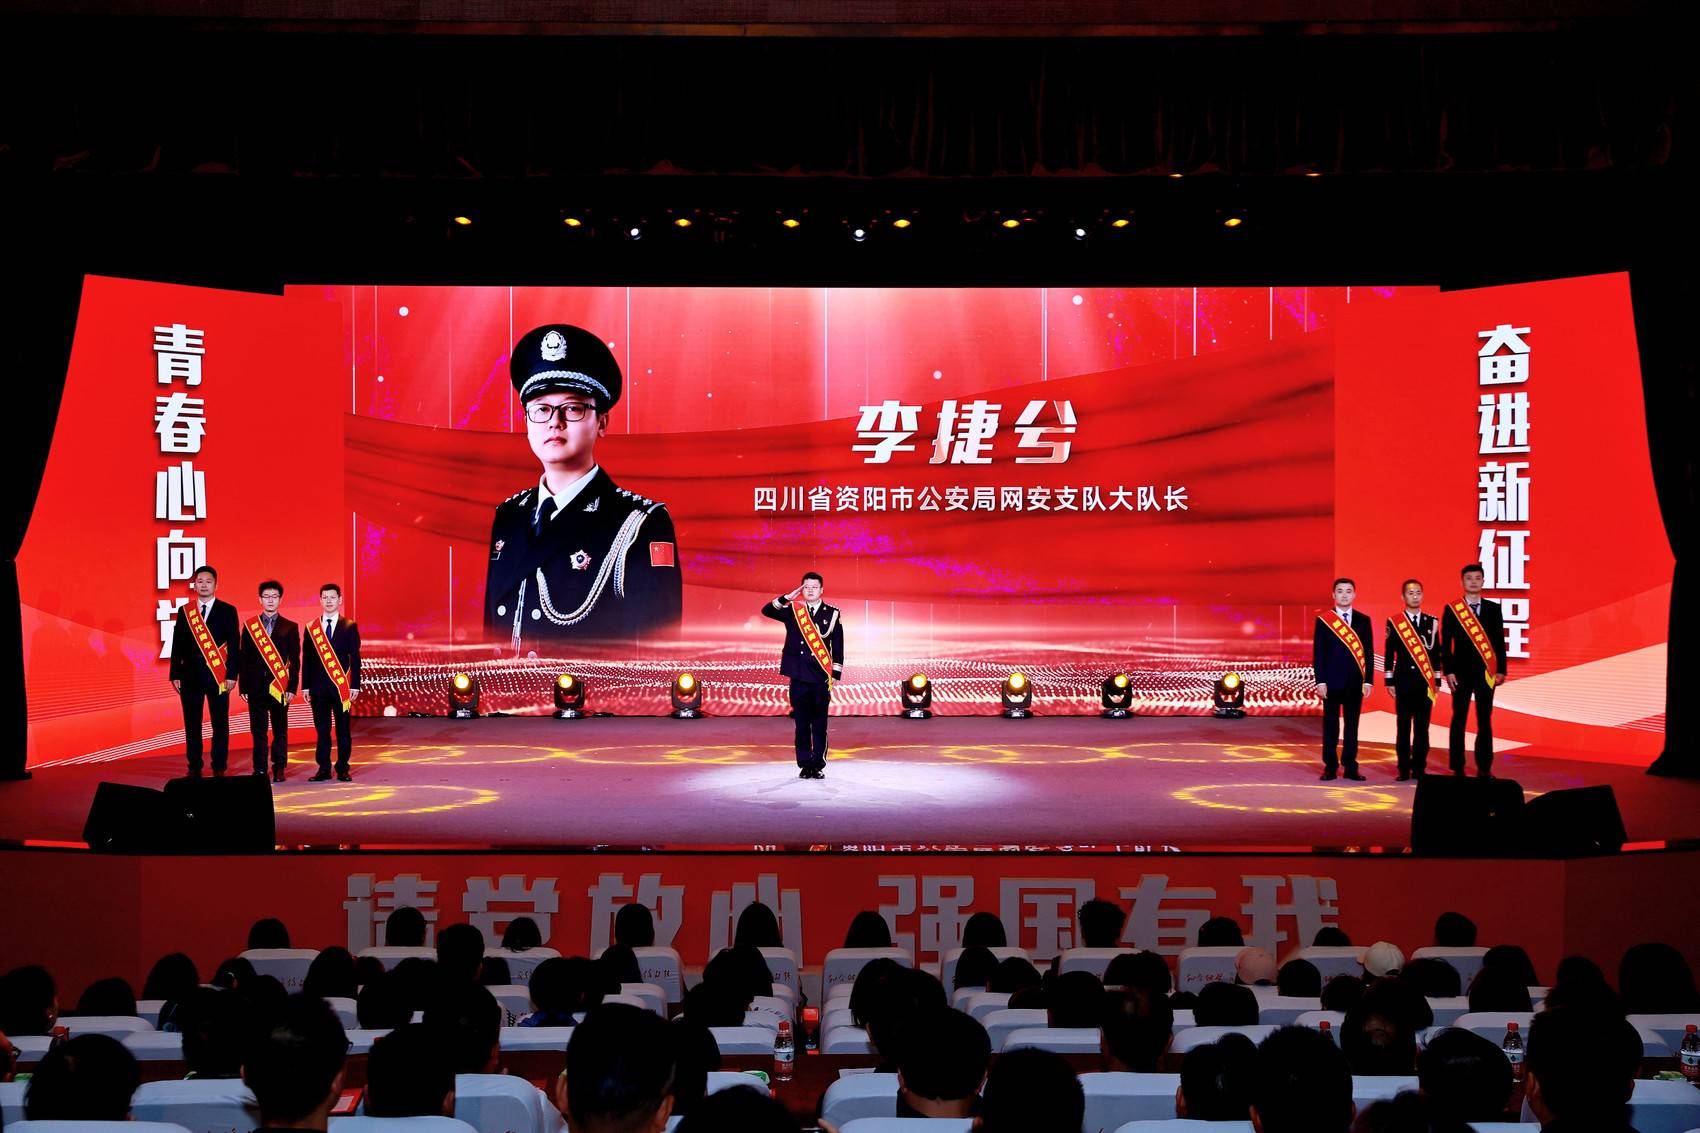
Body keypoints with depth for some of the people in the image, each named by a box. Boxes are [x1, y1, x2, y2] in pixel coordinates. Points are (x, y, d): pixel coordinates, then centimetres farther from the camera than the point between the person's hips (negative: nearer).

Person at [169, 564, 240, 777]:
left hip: (218, 675, -2)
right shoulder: (184, 611, 10)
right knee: (192, 724, 5)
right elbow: (177, 645, 9)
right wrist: (175, 675, 3)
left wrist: (231, 675, -7)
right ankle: (194, 768, 11)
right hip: (190, 675, 2)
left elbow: (233, 645, 0)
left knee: (220, 724, 0)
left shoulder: (227, 611, 3)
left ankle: (219, 768, 5)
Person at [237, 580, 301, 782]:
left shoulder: (290, 627, 7)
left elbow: (295, 660, 5)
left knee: (280, 729, 3)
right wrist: (243, 687, 2)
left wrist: (292, 687, -3)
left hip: (279, 684, -1)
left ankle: (279, 768, 11)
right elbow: (242, 658, 8)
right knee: (258, 730, 2)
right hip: (256, 685, 1)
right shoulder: (249, 625, 9)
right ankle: (260, 769, 5)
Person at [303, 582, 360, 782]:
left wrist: (355, 686, -5)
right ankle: (323, 769, 9)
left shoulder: (349, 626, 4)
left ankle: (342, 769, 7)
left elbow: (355, 658, 1)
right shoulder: (311, 627, 8)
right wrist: (306, 686, 3)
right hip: (318, 686, 1)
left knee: (343, 729, 2)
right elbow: (306, 658, 8)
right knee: (322, 729, 4)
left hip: (341, 685, -1)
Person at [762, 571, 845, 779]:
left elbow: (838, 647, 4)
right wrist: (786, 598, -12)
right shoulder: (792, 611, 8)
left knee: (819, 725, 2)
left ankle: (818, 765, 9)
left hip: (821, 678, -1)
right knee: (802, 724, 5)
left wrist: (835, 676, -1)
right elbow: (767, 611, -1)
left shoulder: (832, 614, 3)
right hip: (799, 678, 1)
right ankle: (804, 765, 12)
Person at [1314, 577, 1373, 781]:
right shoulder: (1323, 620, 2)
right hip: (1332, 681, -2)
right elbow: (1318, 653, -1)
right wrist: (1320, 681, -8)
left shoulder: (1363, 620, 8)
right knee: (1330, 726, 3)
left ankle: (1350, 767, 10)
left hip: (1355, 682, 2)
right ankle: (1330, 767, 8)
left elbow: (1369, 652, 7)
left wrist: (1367, 680, -1)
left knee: (1352, 725, 5)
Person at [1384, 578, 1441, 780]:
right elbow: (1389, 654, 4)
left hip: (1425, 682, 2)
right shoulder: (1394, 622, 3)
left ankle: (1419, 768, 8)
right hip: (1403, 681, -2)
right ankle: (1404, 769, 5)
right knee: (1403, 726, 0)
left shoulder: (1432, 622, 8)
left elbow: (1435, 653, 10)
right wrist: (1390, 681, 0)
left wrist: (1437, 681, 7)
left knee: (1422, 726, 2)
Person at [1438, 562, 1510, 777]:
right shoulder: (1451, 610, 1)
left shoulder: (1493, 609, 6)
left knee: (1485, 720, 4)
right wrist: (1448, 671, -8)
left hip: (1486, 671, 1)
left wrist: (1501, 670, 0)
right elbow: (1445, 644, -1)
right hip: (1461, 671, -1)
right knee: (1459, 719, 2)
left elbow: (1499, 641, 6)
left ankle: (1484, 768, 9)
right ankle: (1457, 768, 6)